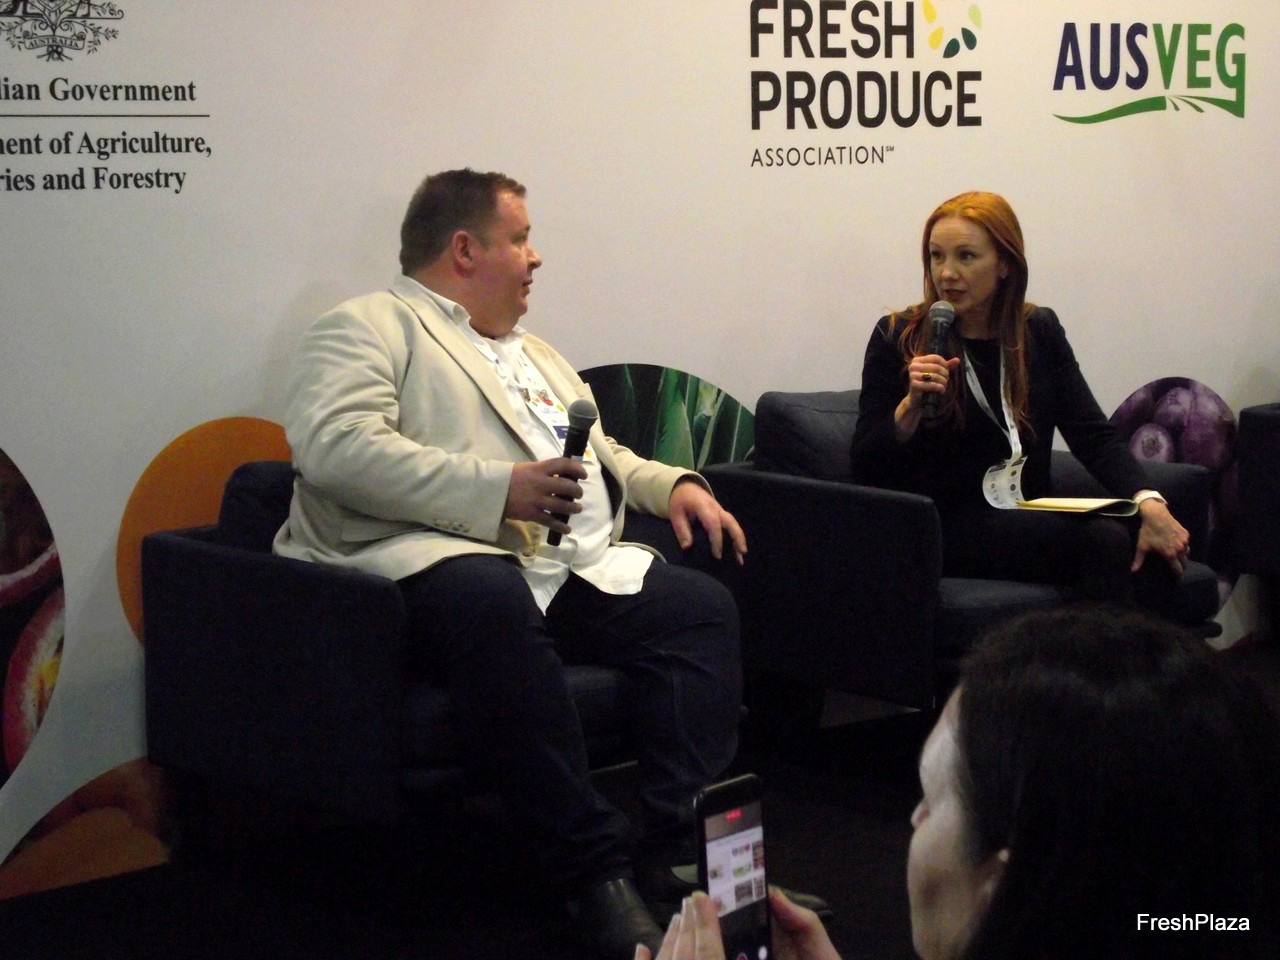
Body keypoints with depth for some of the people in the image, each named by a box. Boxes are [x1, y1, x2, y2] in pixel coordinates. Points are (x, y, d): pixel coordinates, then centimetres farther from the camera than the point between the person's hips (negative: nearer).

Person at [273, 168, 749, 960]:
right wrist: (497, 488, -20)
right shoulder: (372, 327, 3)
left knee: (703, 606, -13)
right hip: (437, 559, -8)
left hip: (575, 567, 8)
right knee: (492, 599, -40)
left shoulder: (535, 354, 32)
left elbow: (604, 455, 40)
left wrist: (673, 482, 17)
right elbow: (335, 447, -15)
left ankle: (677, 857, -19)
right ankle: (595, 868, -35)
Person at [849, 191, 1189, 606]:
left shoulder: (1040, 330, 12)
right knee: (1106, 539, -27)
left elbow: (1093, 434, 3)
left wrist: (1149, 503, -14)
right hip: (943, 529, -4)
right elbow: (865, 468, -2)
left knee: (1156, 550, -24)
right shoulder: (898, 337, 0)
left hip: (1032, 521, 4)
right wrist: (912, 405, -19)